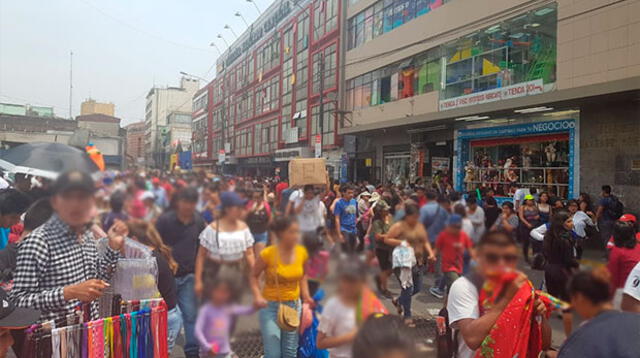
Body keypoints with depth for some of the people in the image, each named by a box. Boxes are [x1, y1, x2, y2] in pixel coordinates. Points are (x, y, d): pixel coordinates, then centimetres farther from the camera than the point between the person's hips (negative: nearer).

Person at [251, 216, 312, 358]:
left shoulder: (302, 252, -6)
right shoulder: (267, 254, -19)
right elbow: (254, 277, -6)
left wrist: (306, 295, 0)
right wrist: (257, 296, -21)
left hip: (294, 305, 4)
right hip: (270, 306, -4)